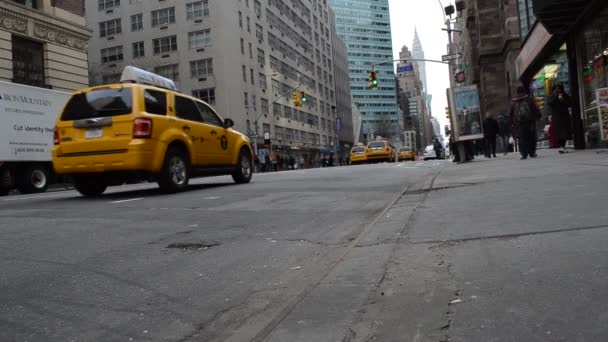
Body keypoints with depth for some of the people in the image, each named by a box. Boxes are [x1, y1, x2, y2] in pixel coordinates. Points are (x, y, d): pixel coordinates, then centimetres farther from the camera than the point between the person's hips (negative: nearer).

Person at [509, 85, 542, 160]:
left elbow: (510, 113, 8)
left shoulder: (513, 101, 8)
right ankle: (532, 152, 6)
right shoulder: (529, 99, 3)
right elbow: (535, 109, -1)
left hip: (519, 123, 1)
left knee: (522, 138, 1)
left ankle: (524, 154, -6)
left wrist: (513, 123, 13)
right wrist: (538, 116, 8)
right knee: (531, 137, 7)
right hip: (530, 121, -1)